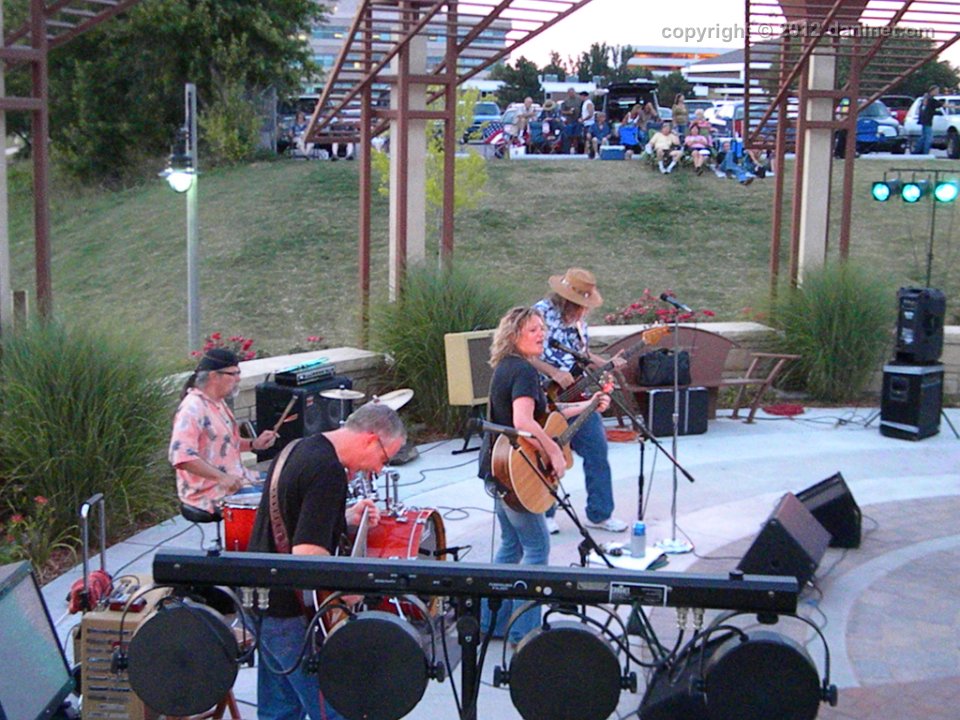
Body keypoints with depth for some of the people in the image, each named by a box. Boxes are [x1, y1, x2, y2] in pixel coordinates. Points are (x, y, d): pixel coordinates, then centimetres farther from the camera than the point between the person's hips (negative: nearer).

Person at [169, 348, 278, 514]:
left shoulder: (218, 402, 12)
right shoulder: (192, 409, -20)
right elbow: (181, 456, -30)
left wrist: (254, 444, 7)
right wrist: (222, 477, -31)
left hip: (234, 479, 10)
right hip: (209, 494, -10)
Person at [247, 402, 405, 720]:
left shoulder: (300, 449, 9)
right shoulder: (328, 471, -23)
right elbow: (307, 552, -30)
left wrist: (347, 519, 9)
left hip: (261, 600, 10)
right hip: (291, 615, -10)